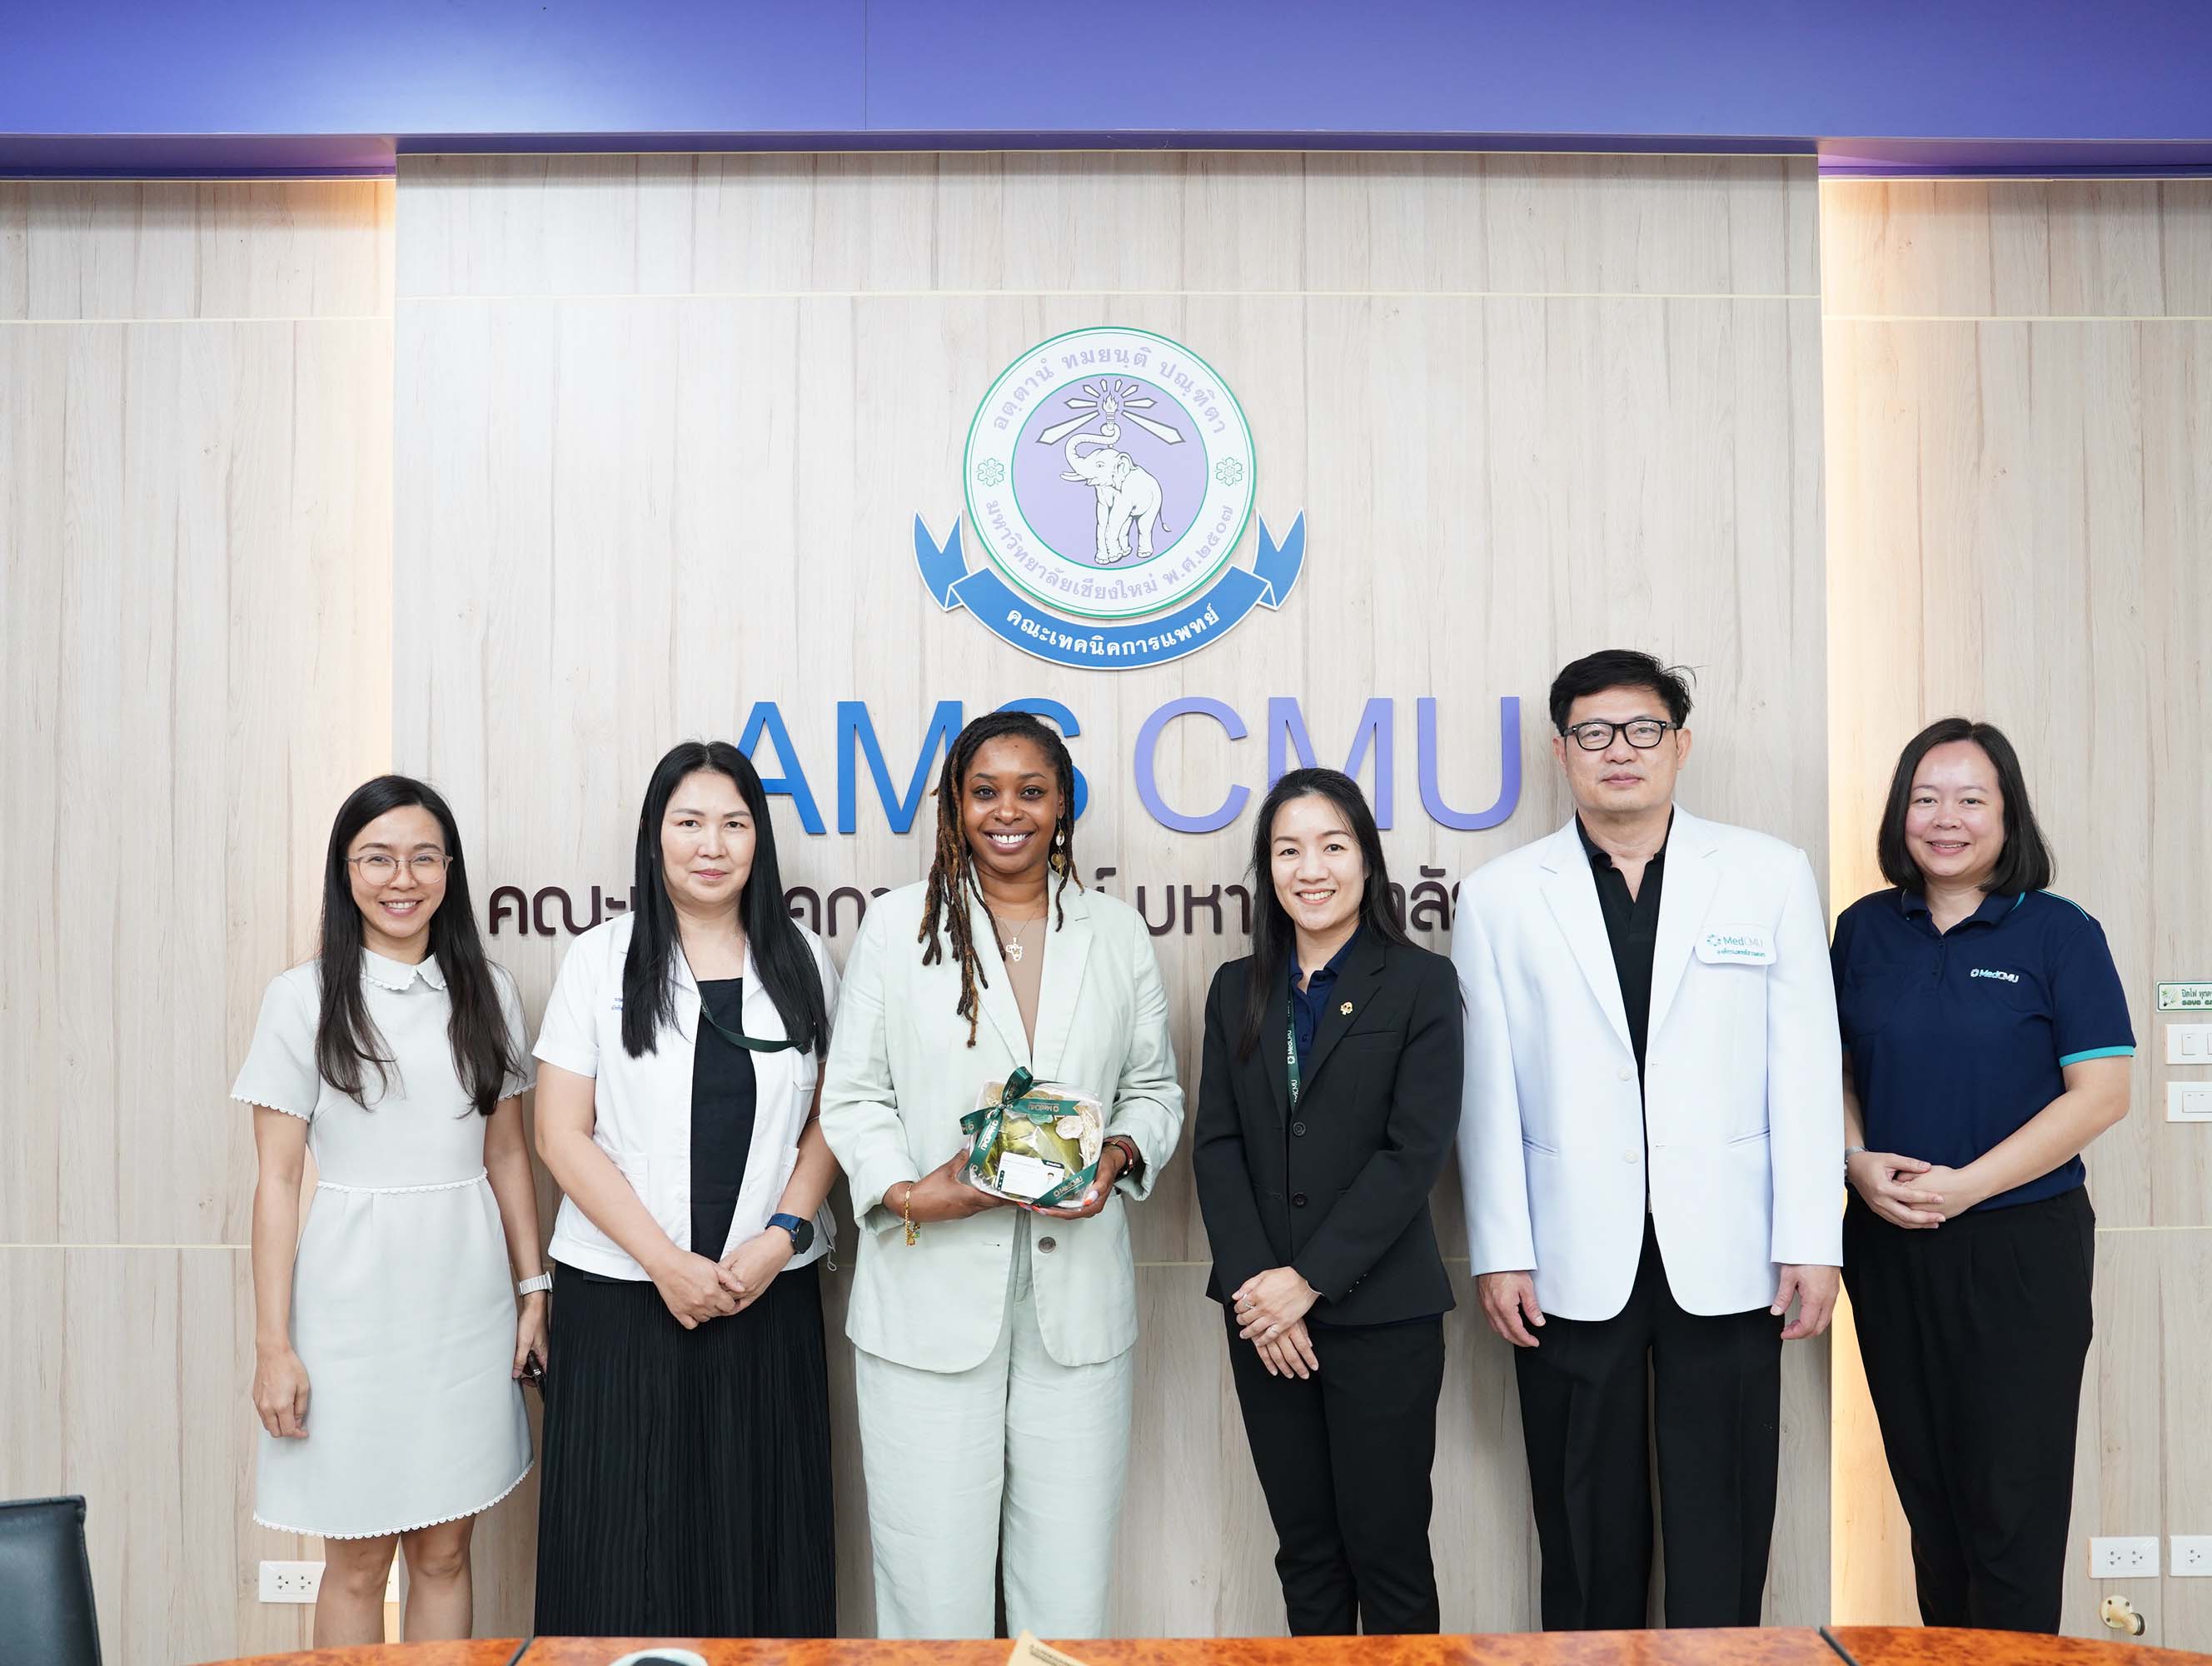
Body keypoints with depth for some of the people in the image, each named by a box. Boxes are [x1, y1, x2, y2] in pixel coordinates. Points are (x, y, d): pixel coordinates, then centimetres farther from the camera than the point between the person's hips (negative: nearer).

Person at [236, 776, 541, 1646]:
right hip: (353, 1303, -2)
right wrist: (272, 1344, -7)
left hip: (467, 1300, 3)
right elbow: (276, 1178, -4)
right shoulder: (304, 997, -3)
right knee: (357, 1564, 7)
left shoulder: (487, 990, 5)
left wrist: (533, 1288, 7)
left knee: (444, 1552, 10)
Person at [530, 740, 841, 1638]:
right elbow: (563, 1135, -4)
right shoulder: (600, 959, 0)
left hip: (768, 1292, 2)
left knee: (761, 1533, 5)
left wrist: (780, 1238, -8)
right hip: (623, 1293, -1)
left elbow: (830, 1119, 7)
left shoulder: (801, 960, 6)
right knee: (626, 1539, 2)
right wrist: (667, 1262, -10)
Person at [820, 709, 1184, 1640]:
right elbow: (853, 1095, 3)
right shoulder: (897, 926, 5)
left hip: (1076, 1297, 2)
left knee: (1071, 1581, 7)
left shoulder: (1119, 935, 12)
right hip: (930, 1293, -2)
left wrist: (1119, 1157, -6)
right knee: (933, 1585, 3)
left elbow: (1156, 1090, 15)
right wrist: (905, 1193, -14)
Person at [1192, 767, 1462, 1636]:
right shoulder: (1237, 989, 9)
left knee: (1388, 1551, 3)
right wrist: (1253, 1281, -9)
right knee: (1305, 1549, 13)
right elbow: (1215, 1143, 4)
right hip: (1265, 1315, 4)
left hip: (1380, 1313, -4)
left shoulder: (1421, 983, -3)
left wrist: (1308, 1279, -14)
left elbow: (1415, 1151, -10)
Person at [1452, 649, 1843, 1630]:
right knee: (1587, 1536, 11)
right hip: (1572, 1264, 0)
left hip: (1726, 1258, 0)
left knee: (1721, 1534, 8)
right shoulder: (1500, 896, 3)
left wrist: (1814, 1243, -2)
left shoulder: (1771, 876, 3)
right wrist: (1500, 1254, -2)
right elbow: (1489, 1092, 1)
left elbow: (1805, 1070, 2)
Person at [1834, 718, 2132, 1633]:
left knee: (2012, 1499, 2)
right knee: (1925, 1482, 13)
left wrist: (1964, 1186, -17)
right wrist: (1858, 1163, -7)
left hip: (2019, 1248, -4)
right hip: (1888, 1243, 4)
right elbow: (1838, 1068, 13)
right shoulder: (1865, 929, 6)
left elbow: (2101, 1093, -10)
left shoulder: (2058, 932, -5)